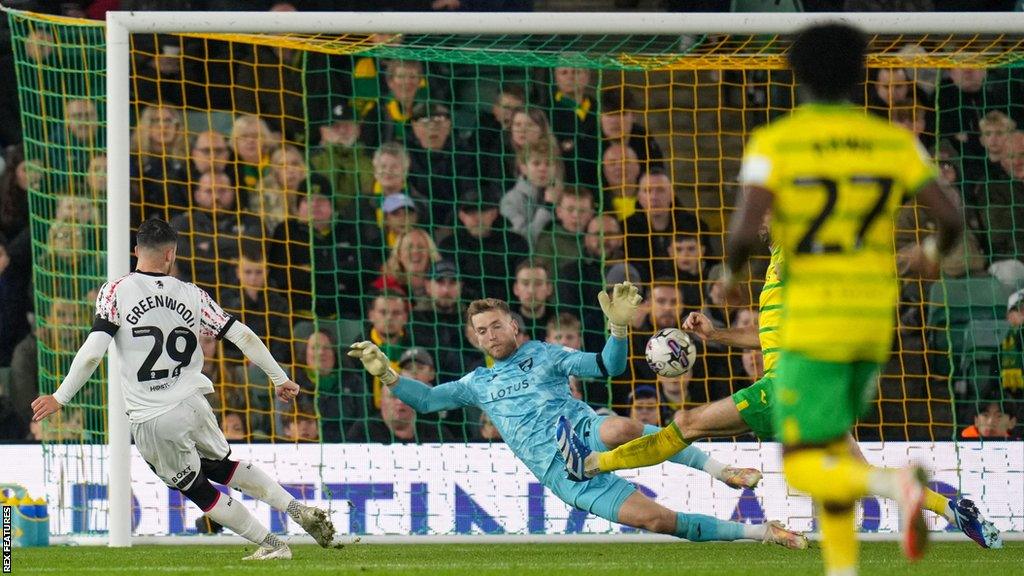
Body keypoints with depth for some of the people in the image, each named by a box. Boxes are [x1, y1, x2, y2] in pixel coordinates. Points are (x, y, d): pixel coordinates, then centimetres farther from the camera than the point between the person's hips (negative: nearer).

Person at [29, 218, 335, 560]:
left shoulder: (116, 292, -6)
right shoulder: (191, 295, 3)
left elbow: (93, 352, -15)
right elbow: (242, 336, 3)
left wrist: (60, 398, -6)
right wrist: (280, 378, 14)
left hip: (151, 424, -3)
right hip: (191, 404, 3)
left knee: (198, 490, 15)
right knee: (221, 466, 29)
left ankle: (271, 544, 16)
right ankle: (299, 511, 20)